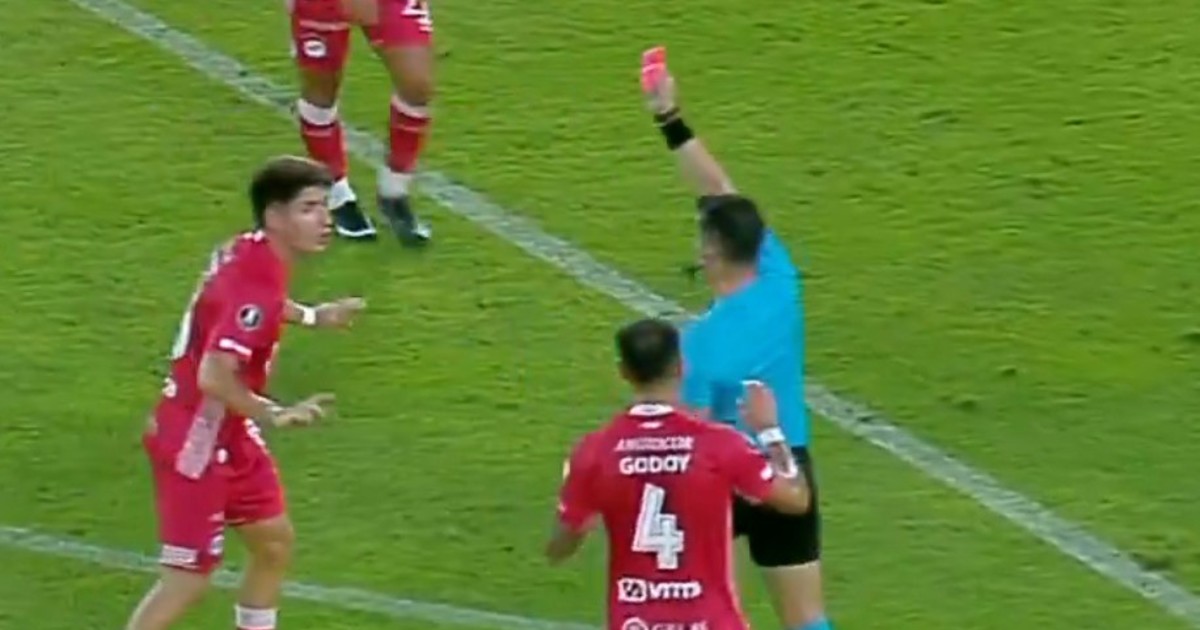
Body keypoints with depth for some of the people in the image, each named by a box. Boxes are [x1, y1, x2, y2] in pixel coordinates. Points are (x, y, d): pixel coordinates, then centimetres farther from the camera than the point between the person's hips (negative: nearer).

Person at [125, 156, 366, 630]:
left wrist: (311, 316, 22)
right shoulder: (255, 287, -29)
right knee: (188, 578, -3)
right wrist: (274, 415, -26)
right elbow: (213, 377, -36)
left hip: (228, 437, 10)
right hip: (197, 443, -10)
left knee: (274, 541, 18)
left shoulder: (246, 253, 0)